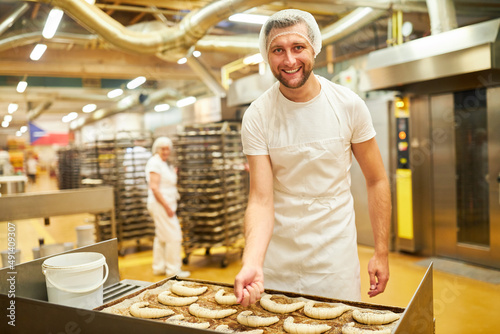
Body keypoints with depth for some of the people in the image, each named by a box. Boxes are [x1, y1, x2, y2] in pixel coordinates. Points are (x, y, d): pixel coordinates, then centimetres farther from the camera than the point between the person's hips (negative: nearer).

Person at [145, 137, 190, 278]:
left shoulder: (164, 164, 16)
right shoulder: (154, 163, -13)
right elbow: (154, 187, -20)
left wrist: (174, 175, 9)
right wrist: (167, 206, -21)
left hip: (166, 205, 10)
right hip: (160, 204, -10)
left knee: (161, 237, 15)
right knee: (173, 236, -8)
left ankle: (159, 267, 24)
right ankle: (173, 269, 0)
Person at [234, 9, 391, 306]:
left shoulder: (349, 105, -9)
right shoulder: (257, 117, -12)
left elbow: (377, 181, -1)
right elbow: (261, 200, -15)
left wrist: (382, 252, -4)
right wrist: (252, 263, -31)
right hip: (276, 259, 0)